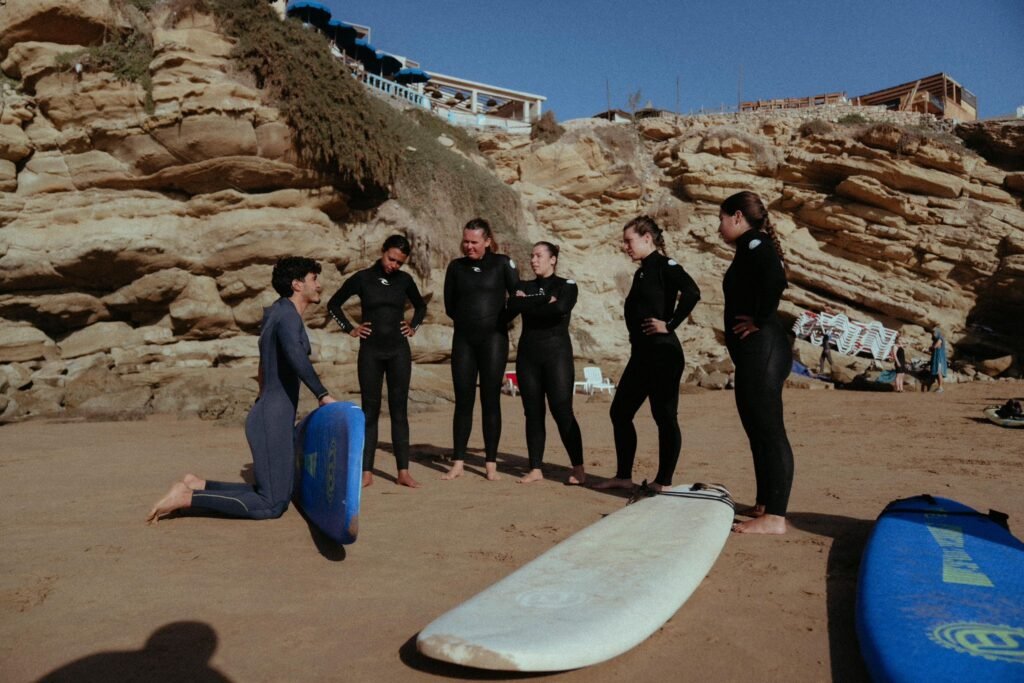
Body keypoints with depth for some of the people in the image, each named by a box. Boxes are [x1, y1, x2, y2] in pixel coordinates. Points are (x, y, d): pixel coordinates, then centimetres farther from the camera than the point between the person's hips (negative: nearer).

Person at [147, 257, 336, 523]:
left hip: (272, 418, 10)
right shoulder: (288, 316, -15)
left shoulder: (280, 313, 16)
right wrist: (322, 394, -29)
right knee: (271, 505, -7)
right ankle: (186, 498, -4)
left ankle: (197, 485, 15)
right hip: (273, 421, -10)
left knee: (278, 496, 14)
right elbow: (295, 354, -36)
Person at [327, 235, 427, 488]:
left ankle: (403, 472, 5)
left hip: (398, 351, 1)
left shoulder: (404, 280, 5)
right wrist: (350, 328, 2)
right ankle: (366, 472, 7)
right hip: (370, 352, -1)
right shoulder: (362, 279, -1)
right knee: (370, 410, 2)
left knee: (399, 410, 2)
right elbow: (333, 304, 10)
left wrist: (413, 327, 8)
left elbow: (421, 306, 23)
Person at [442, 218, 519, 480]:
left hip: (493, 339, -2)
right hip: (464, 340, 2)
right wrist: (468, 319, 6)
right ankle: (458, 462, 10)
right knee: (463, 400, 3)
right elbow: (449, 306, 13)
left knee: (491, 400, -1)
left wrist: (499, 319, 4)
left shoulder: (502, 263, 1)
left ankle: (491, 463, 7)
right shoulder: (456, 267, 9)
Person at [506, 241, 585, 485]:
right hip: (528, 354, 4)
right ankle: (535, 469, 12)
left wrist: (528, 305, -7)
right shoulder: (524, 287, 14)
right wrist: (544, 300, -12)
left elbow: (560, 308, -19)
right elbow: (512, 307, -7)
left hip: (557, 352, -4)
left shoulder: (566, 285, 2)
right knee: (533, 413, 5)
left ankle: (578, 468, 0)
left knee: (562, 411, -9)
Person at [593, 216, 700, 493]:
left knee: (664, 416, -1)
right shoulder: (643, 271, 17)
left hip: (662, 353, -10)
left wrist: (670, 324, -19)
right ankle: (623, 477, 21)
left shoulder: (664, 265, -8)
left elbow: (691, 292, -24)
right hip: (641, 353, 10)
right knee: (619, 412, 11)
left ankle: (663, 483, 9)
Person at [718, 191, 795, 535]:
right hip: (755, 353, 11)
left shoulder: (754, 243, -9)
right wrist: (757, 319, 9)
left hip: (761, 350, -11)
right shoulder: (751, 248, 21)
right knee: (759, 430, 15)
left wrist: (759, 320, -19)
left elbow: (776, 279, -28)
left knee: (769, 431, -9)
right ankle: (764, 505, 25)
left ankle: (774, 516, -5)